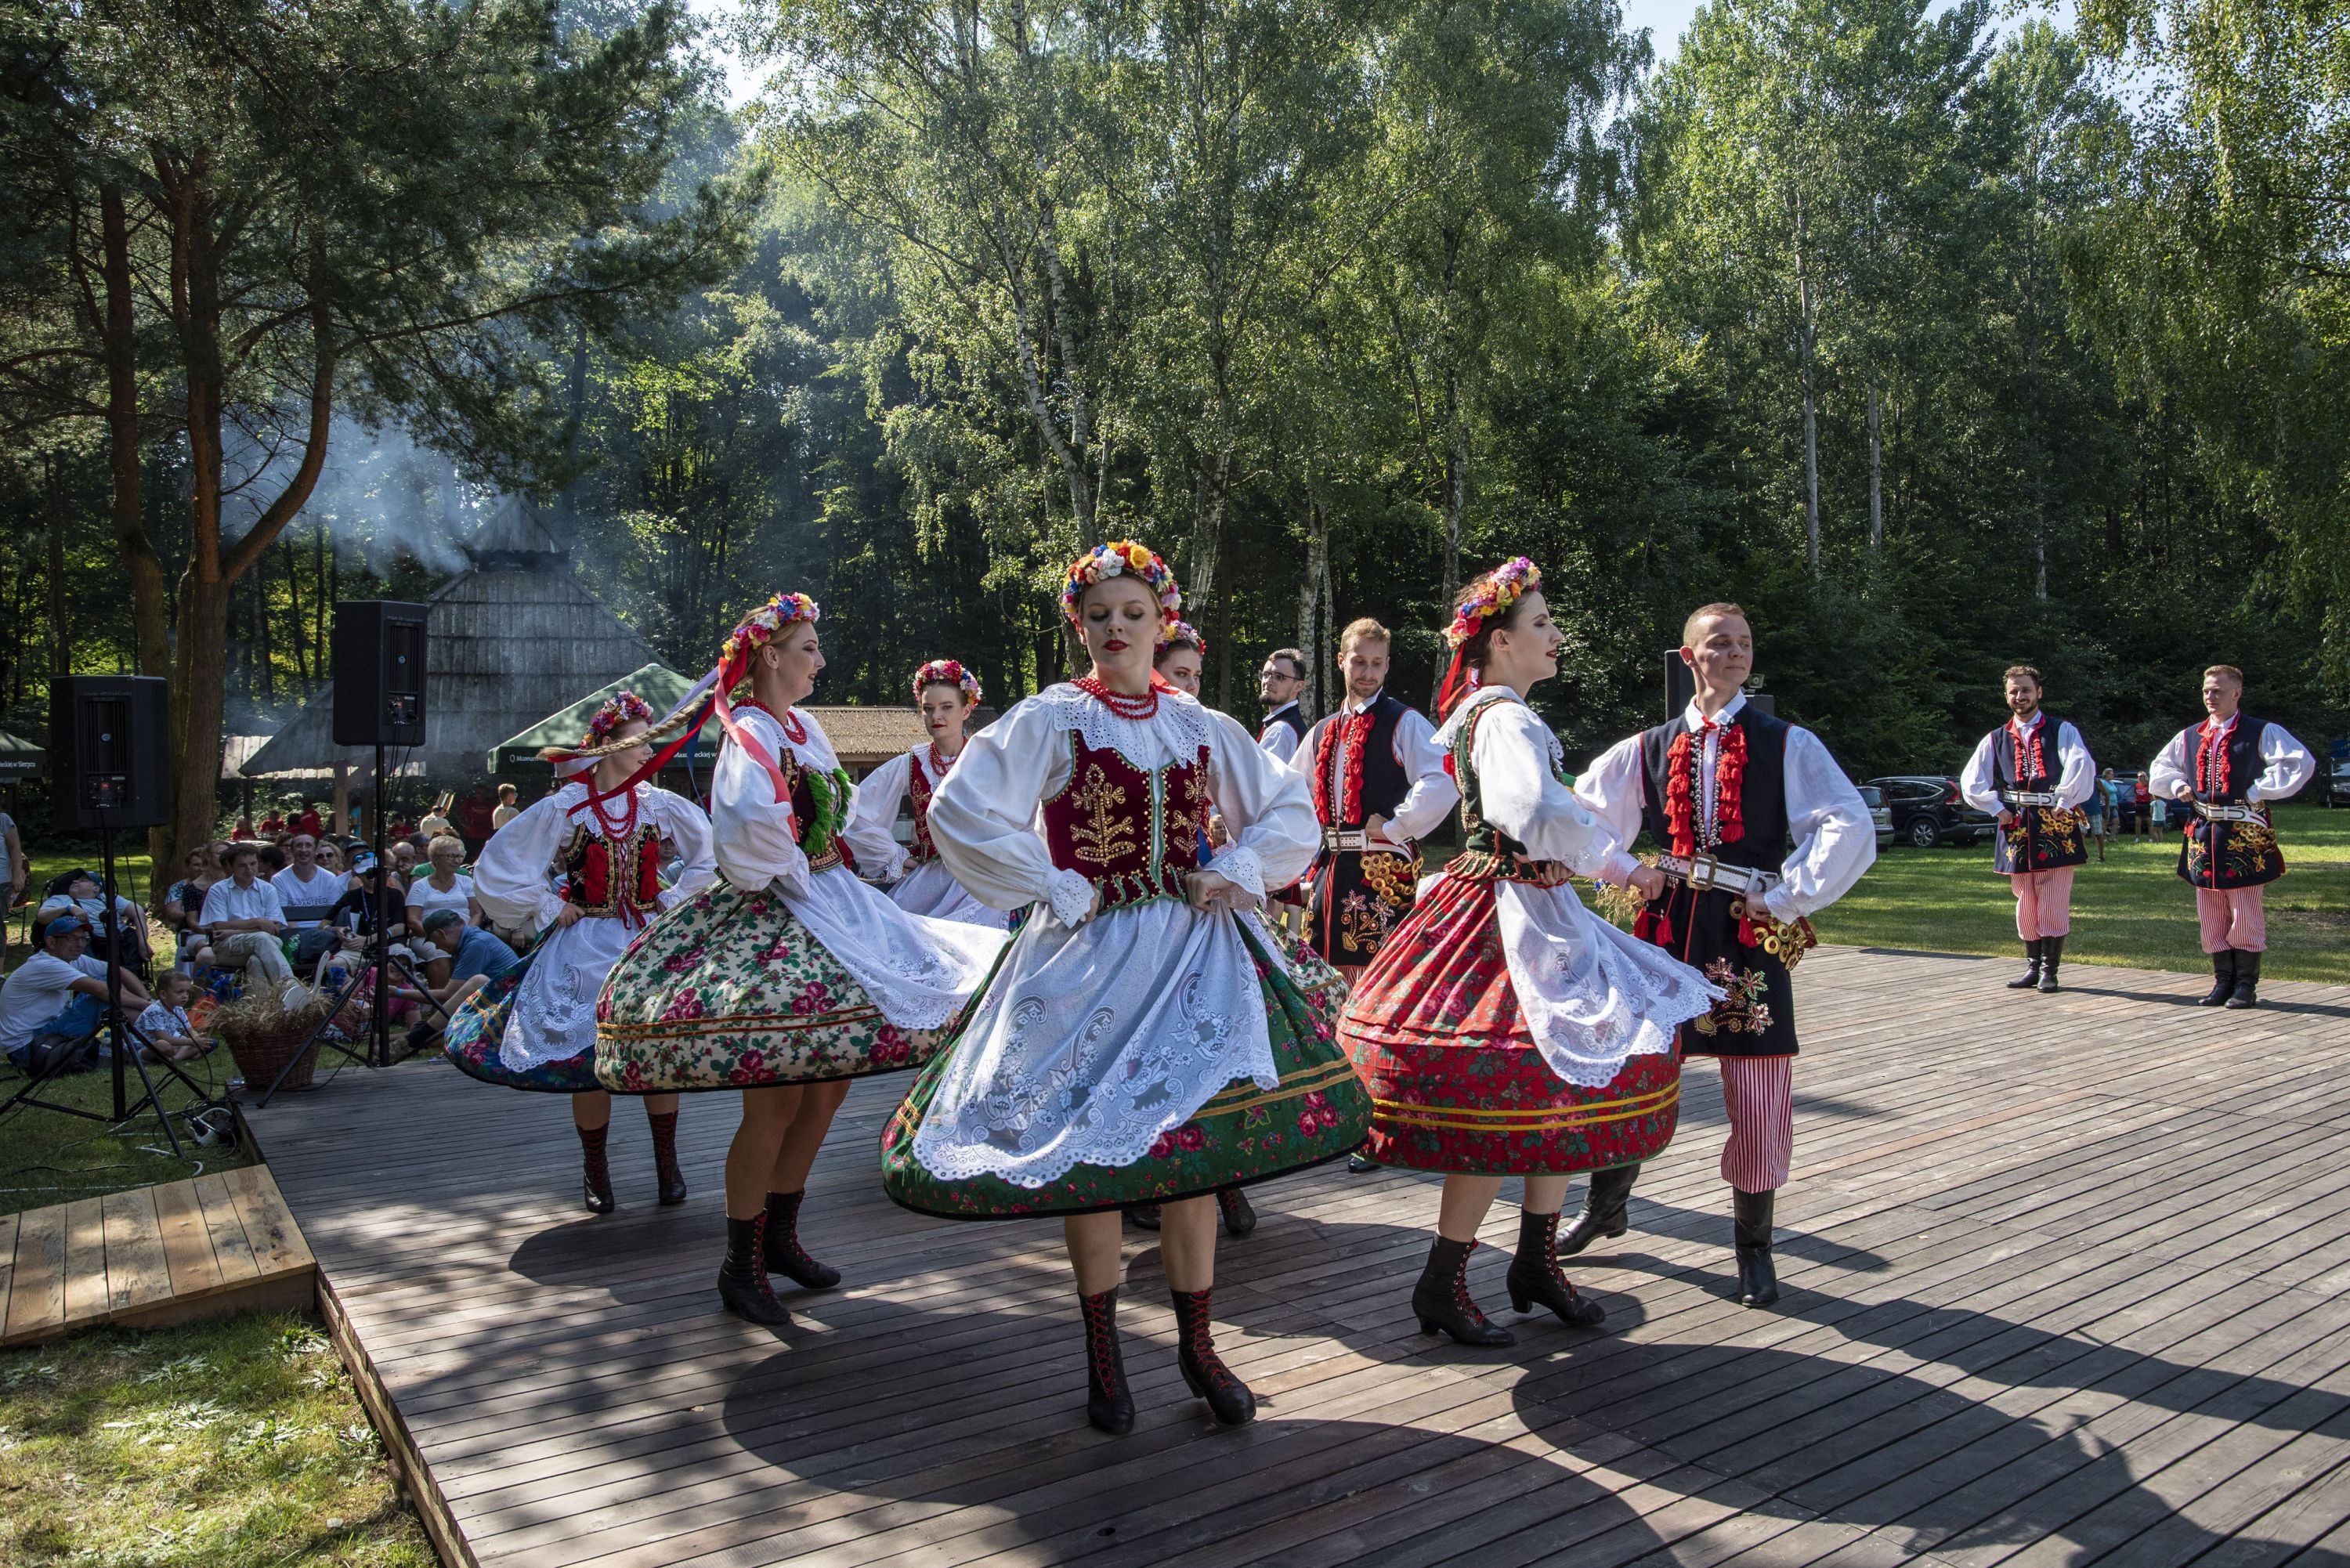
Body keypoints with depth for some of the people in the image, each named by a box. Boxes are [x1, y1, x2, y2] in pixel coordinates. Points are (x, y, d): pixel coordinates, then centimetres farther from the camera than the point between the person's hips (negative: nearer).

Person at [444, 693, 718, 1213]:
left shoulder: (661, 806, 0)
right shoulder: (564, 808, -7)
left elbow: (708, 857, 14)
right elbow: (499, 867, -1)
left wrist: (673, 901, 6)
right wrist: (549, 908, -3)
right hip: (587, 948, -2)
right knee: (587, 1058, 0)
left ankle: (667, 1165, 13)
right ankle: (595, 1171, 18)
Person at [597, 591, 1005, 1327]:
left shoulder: (804, 726, 12)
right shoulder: (750, 734, -16)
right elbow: (751, 819, -36)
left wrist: (816, 877, 12)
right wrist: (789, 875, -21)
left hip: (827, 905, 9)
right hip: (771, 918, -9)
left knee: (828, 1081, 13)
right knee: (777, 1099, -6)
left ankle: (779, 1234, 28)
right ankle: (740, 1266, 8)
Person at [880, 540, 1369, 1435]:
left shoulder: (1201, 727, 9)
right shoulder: (1051, 719, -2)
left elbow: (1291, 813, 16)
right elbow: (957, 813, -12)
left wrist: (1237, 873, 0)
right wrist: (1059, 892, -10)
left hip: (1192, 951, 3)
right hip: (1090, 954, -3)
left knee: (1194, 1139, 3)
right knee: (1090, 1146, 2)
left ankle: (1197, 1344, 19)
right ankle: (1103, 1353, 19)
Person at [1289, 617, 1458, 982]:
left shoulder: (1404, 723, -5)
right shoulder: (1322, 732, 16)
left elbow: (1443, 782, -21)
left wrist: (1395, 827, -15)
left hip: (1384, 868, -7)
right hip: (1330, 868, 7)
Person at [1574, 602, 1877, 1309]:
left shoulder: (1787, 744, 1)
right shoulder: (1647, 748, 9)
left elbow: (1850, 830, -8)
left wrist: (1786, 898, -11)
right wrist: (1624, 870, 3)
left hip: (1750, 936, -2)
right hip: (1668, 928, 2)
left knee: (1758, 1093, 1)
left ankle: (1754, 1247, 20)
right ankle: (1604, 1209, 30)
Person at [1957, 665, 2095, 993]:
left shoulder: (2062, 731, 3)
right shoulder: (1995, 740, 13)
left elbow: (2081, 766, -12)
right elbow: (1971, 783, 11)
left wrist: (2064, 803, -15)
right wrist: (1997, 809, 2)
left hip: (2056, 825, -3)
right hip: (2017, 828, 4)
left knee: (2054, 902, -4)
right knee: (2025, 904, 8)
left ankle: (2049, 970, 2)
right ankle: (2033, 966, 16)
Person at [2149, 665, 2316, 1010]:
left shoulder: (2262, 733, -2)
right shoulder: (2188, 737, 14)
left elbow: (2301, 762, -13)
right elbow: (2159, 769, 27)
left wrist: (2257, 790, -14)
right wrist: (2178, 785, 7)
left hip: (2244, 835, -5)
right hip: (2202, 833, 5)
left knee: (2246, 914, -1)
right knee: (2211, 915, 7)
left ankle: (2246, 985, 6)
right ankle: (2223, 981, 15)